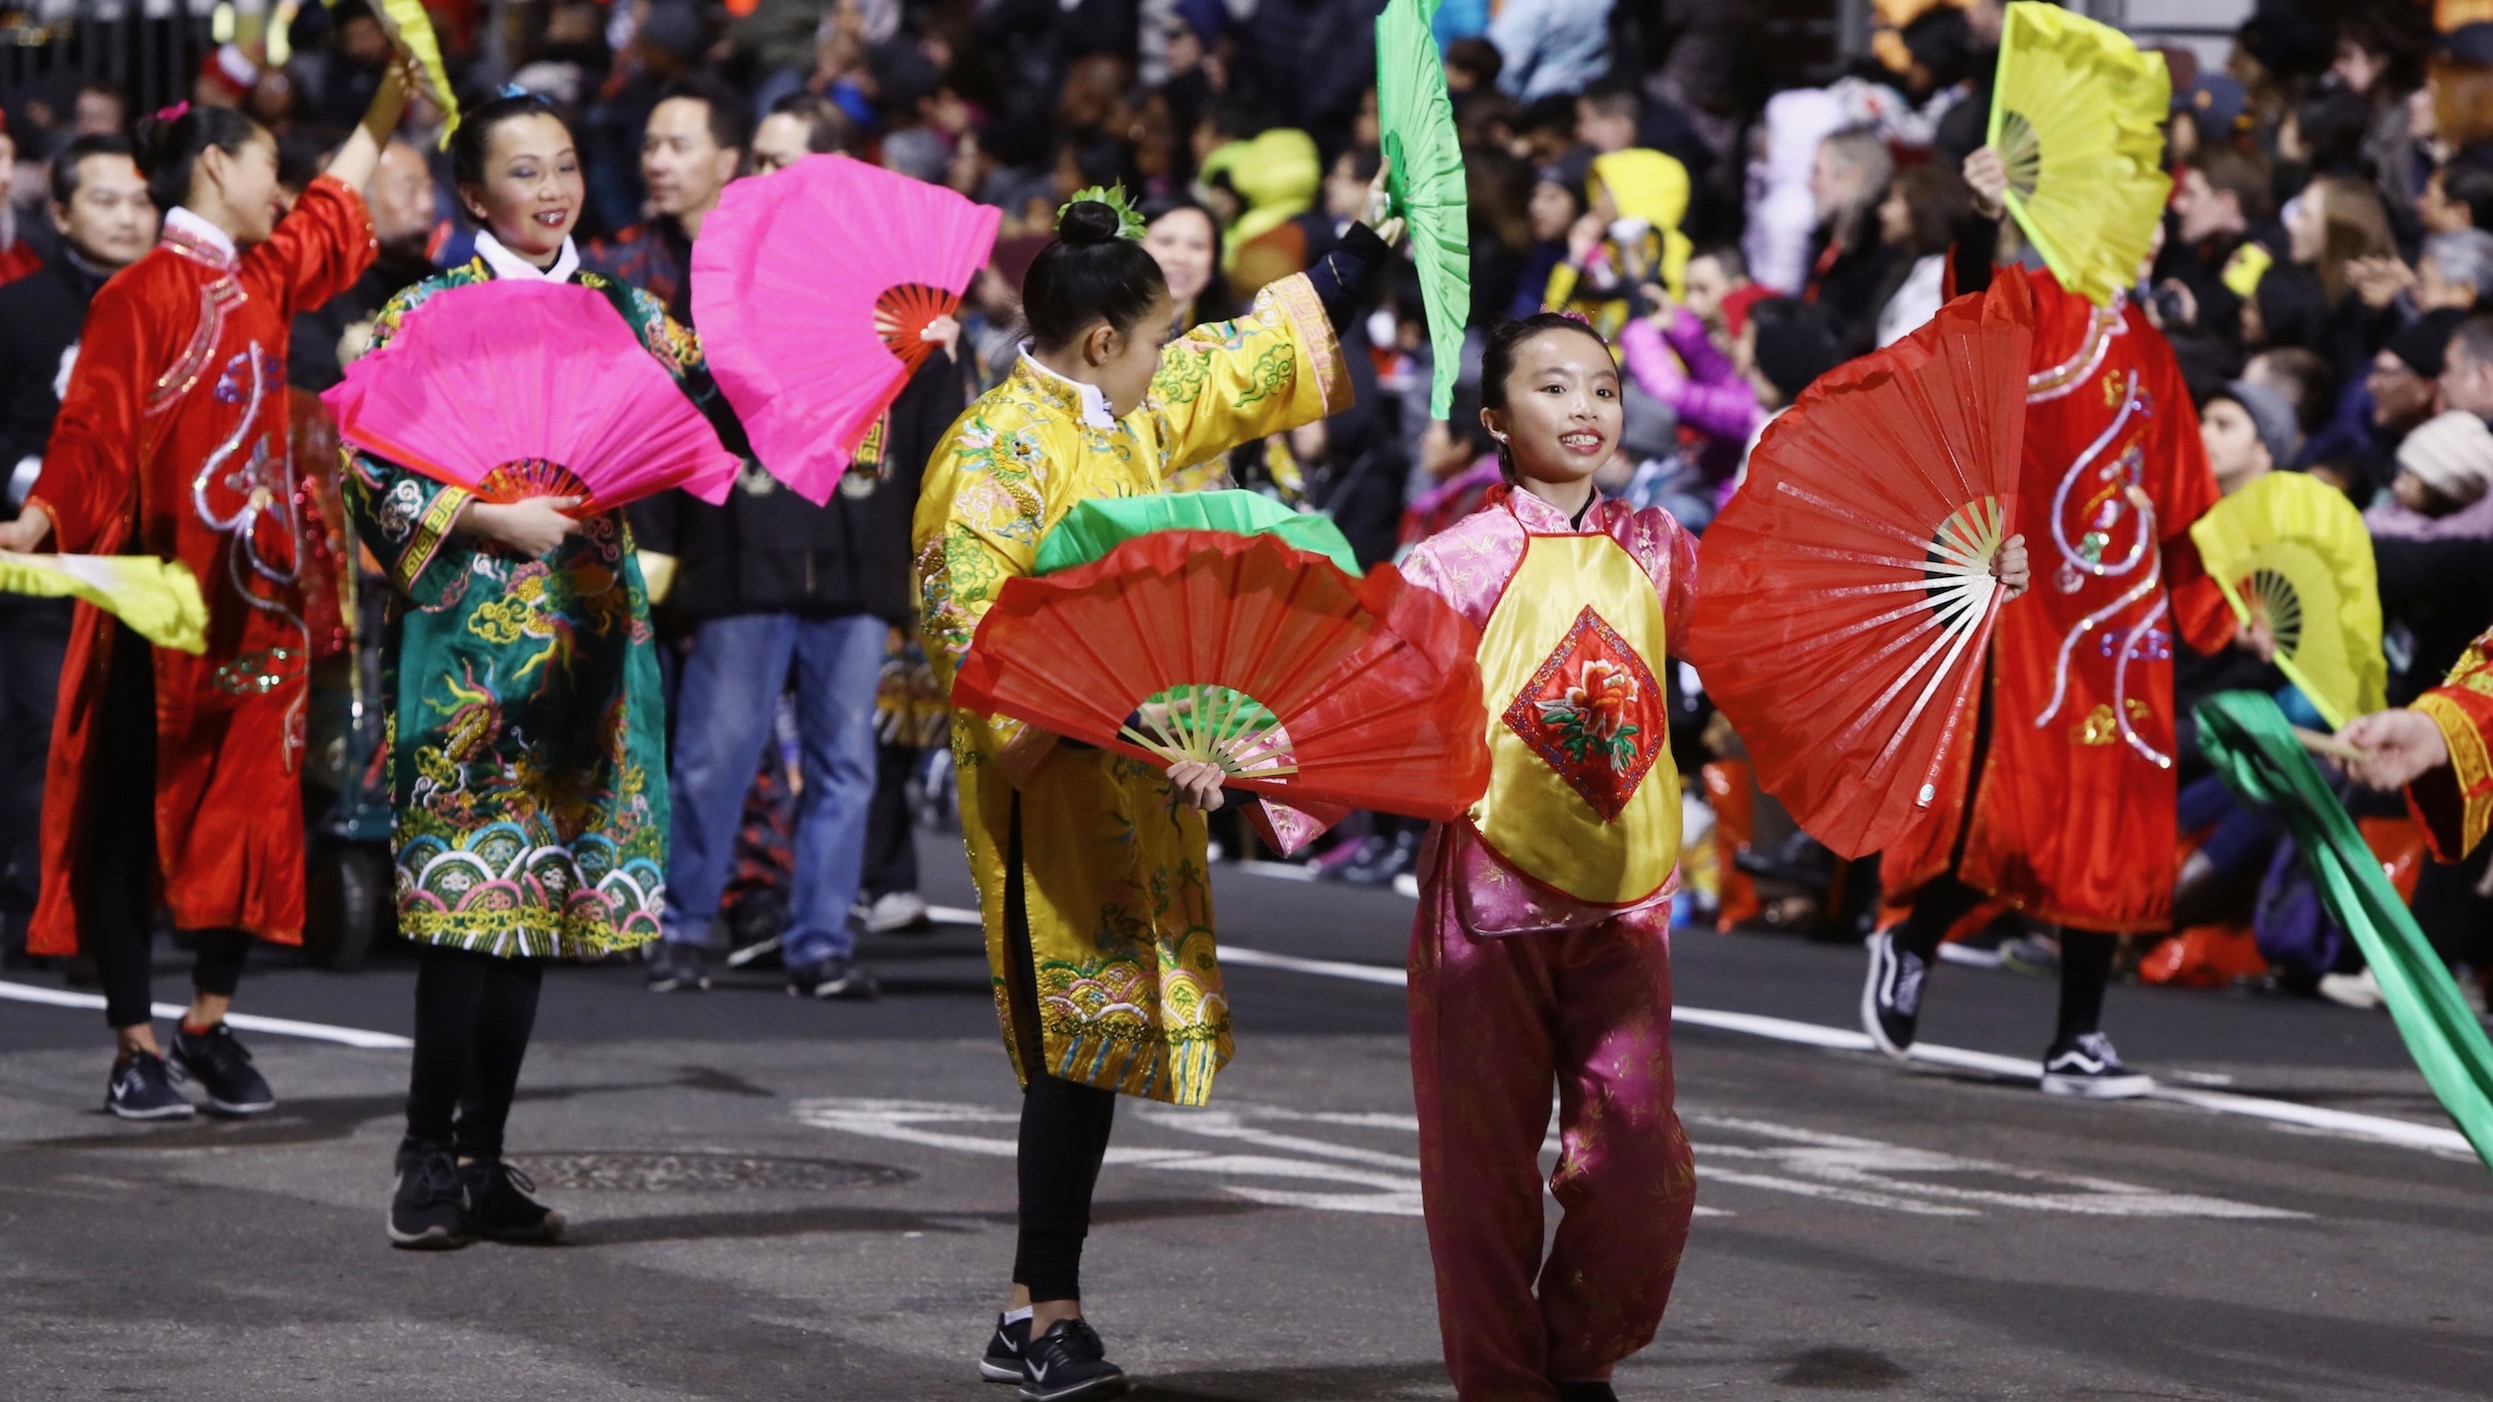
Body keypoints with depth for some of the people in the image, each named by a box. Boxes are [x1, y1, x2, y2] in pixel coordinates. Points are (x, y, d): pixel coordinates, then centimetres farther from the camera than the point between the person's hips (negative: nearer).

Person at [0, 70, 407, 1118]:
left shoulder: (264, 281, 13)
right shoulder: (140, 295, -9)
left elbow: (334, 203, 30)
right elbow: (91, 430, -15)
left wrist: (396, 91, 36)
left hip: (254, 593, 7)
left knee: (253, 806, 4)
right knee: (132, 816, -1)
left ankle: (209, 1024, 13)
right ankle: (136, 1045, 0)